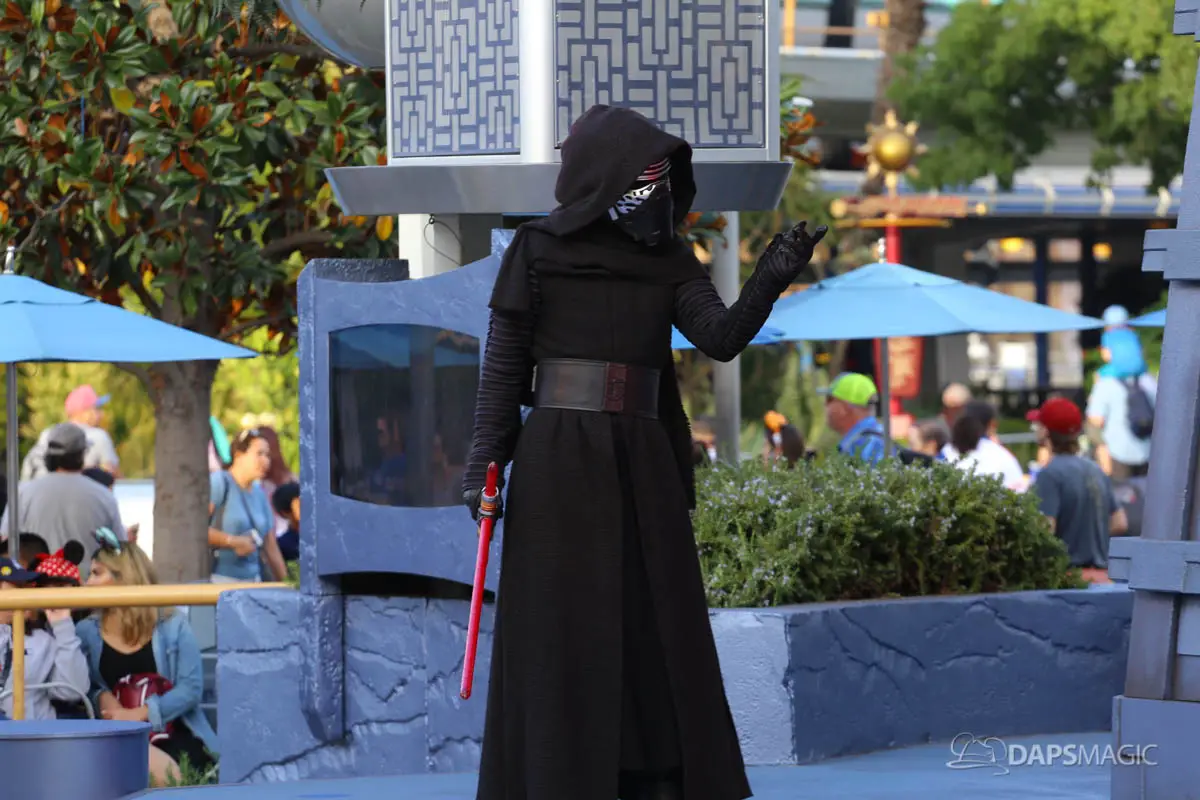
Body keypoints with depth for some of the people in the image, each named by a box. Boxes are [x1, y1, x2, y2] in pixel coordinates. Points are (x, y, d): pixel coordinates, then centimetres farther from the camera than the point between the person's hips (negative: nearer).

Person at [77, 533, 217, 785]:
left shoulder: (171, 626, 3)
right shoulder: (87, 632, 10)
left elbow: (191, 687, -6)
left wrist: (137, 715, -14)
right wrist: (101, 697, -16)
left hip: (176, 738, 0)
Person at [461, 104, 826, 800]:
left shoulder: (671, 260, 9)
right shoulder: (538, 251, -2)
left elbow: (722, 338, -4)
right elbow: (503, 364, 0)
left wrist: (771, 280, -21)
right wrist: (485, 464, -8)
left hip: (643, 468, 4)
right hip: (558, 464, -4)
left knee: (656, 632, 1)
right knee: (562, 638, -5)